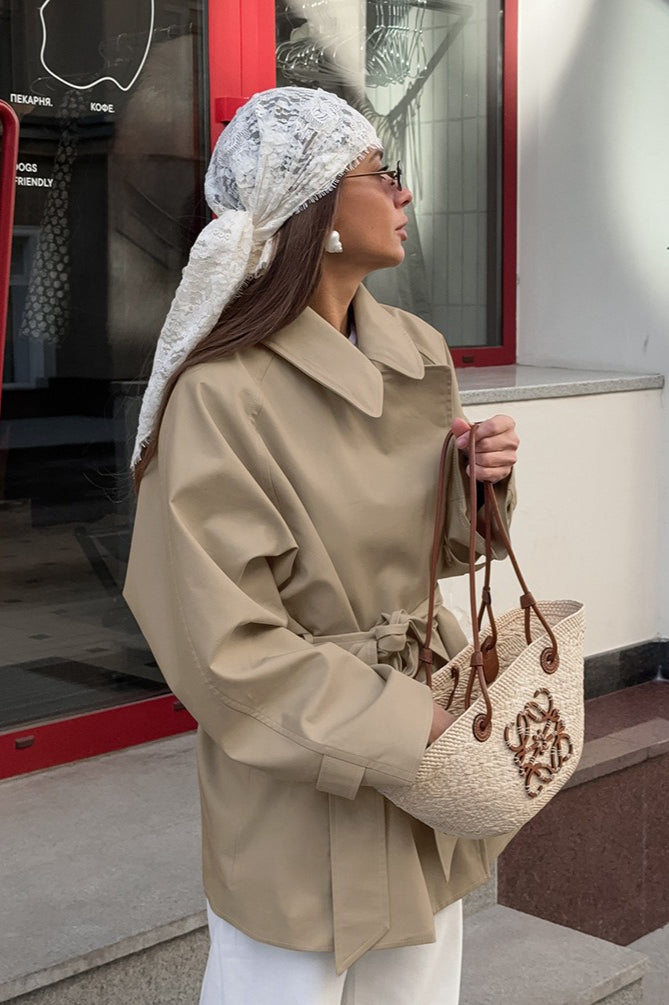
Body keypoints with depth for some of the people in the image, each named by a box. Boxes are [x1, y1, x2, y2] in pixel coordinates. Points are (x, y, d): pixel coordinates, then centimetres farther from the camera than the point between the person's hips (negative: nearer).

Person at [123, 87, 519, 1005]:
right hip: (300, 772, -7)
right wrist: (399, 725, -19)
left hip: (427, 736, 7)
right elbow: (223, 638, -19)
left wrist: (482, 480, -6)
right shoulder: (222, 394, -21)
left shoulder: (419, 354, 2)